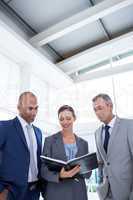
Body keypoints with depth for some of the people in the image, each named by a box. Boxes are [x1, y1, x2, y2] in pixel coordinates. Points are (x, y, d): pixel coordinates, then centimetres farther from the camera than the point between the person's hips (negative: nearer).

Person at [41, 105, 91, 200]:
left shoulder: (83, 143, 4)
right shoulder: (50, 140, -4)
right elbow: (44, 170, -6)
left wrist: (80, 169, -16)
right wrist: (59, 175, -24)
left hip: (78, 192, 3)